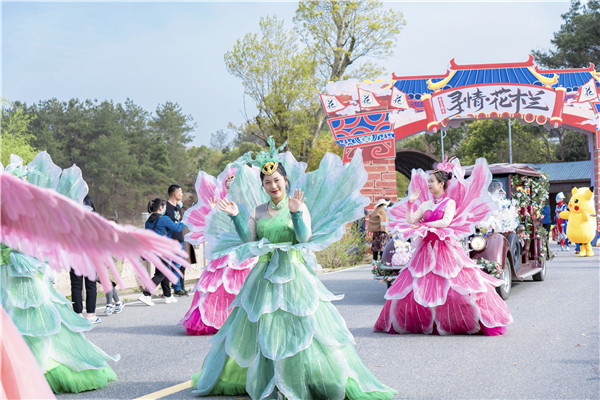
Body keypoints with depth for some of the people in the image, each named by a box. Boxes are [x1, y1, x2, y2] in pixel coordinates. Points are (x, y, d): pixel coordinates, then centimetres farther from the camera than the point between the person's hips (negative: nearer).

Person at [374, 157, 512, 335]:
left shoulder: (450, 203, 0)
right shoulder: (425, 204, 16)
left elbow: (446, 222, -15)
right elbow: (410, 220, 10)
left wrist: (423, 225, -12)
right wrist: (411, 203, 2)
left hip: (446, 248, -6)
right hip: (426, 248, 6)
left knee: (455, 283, -11)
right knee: (419, 286, 0)